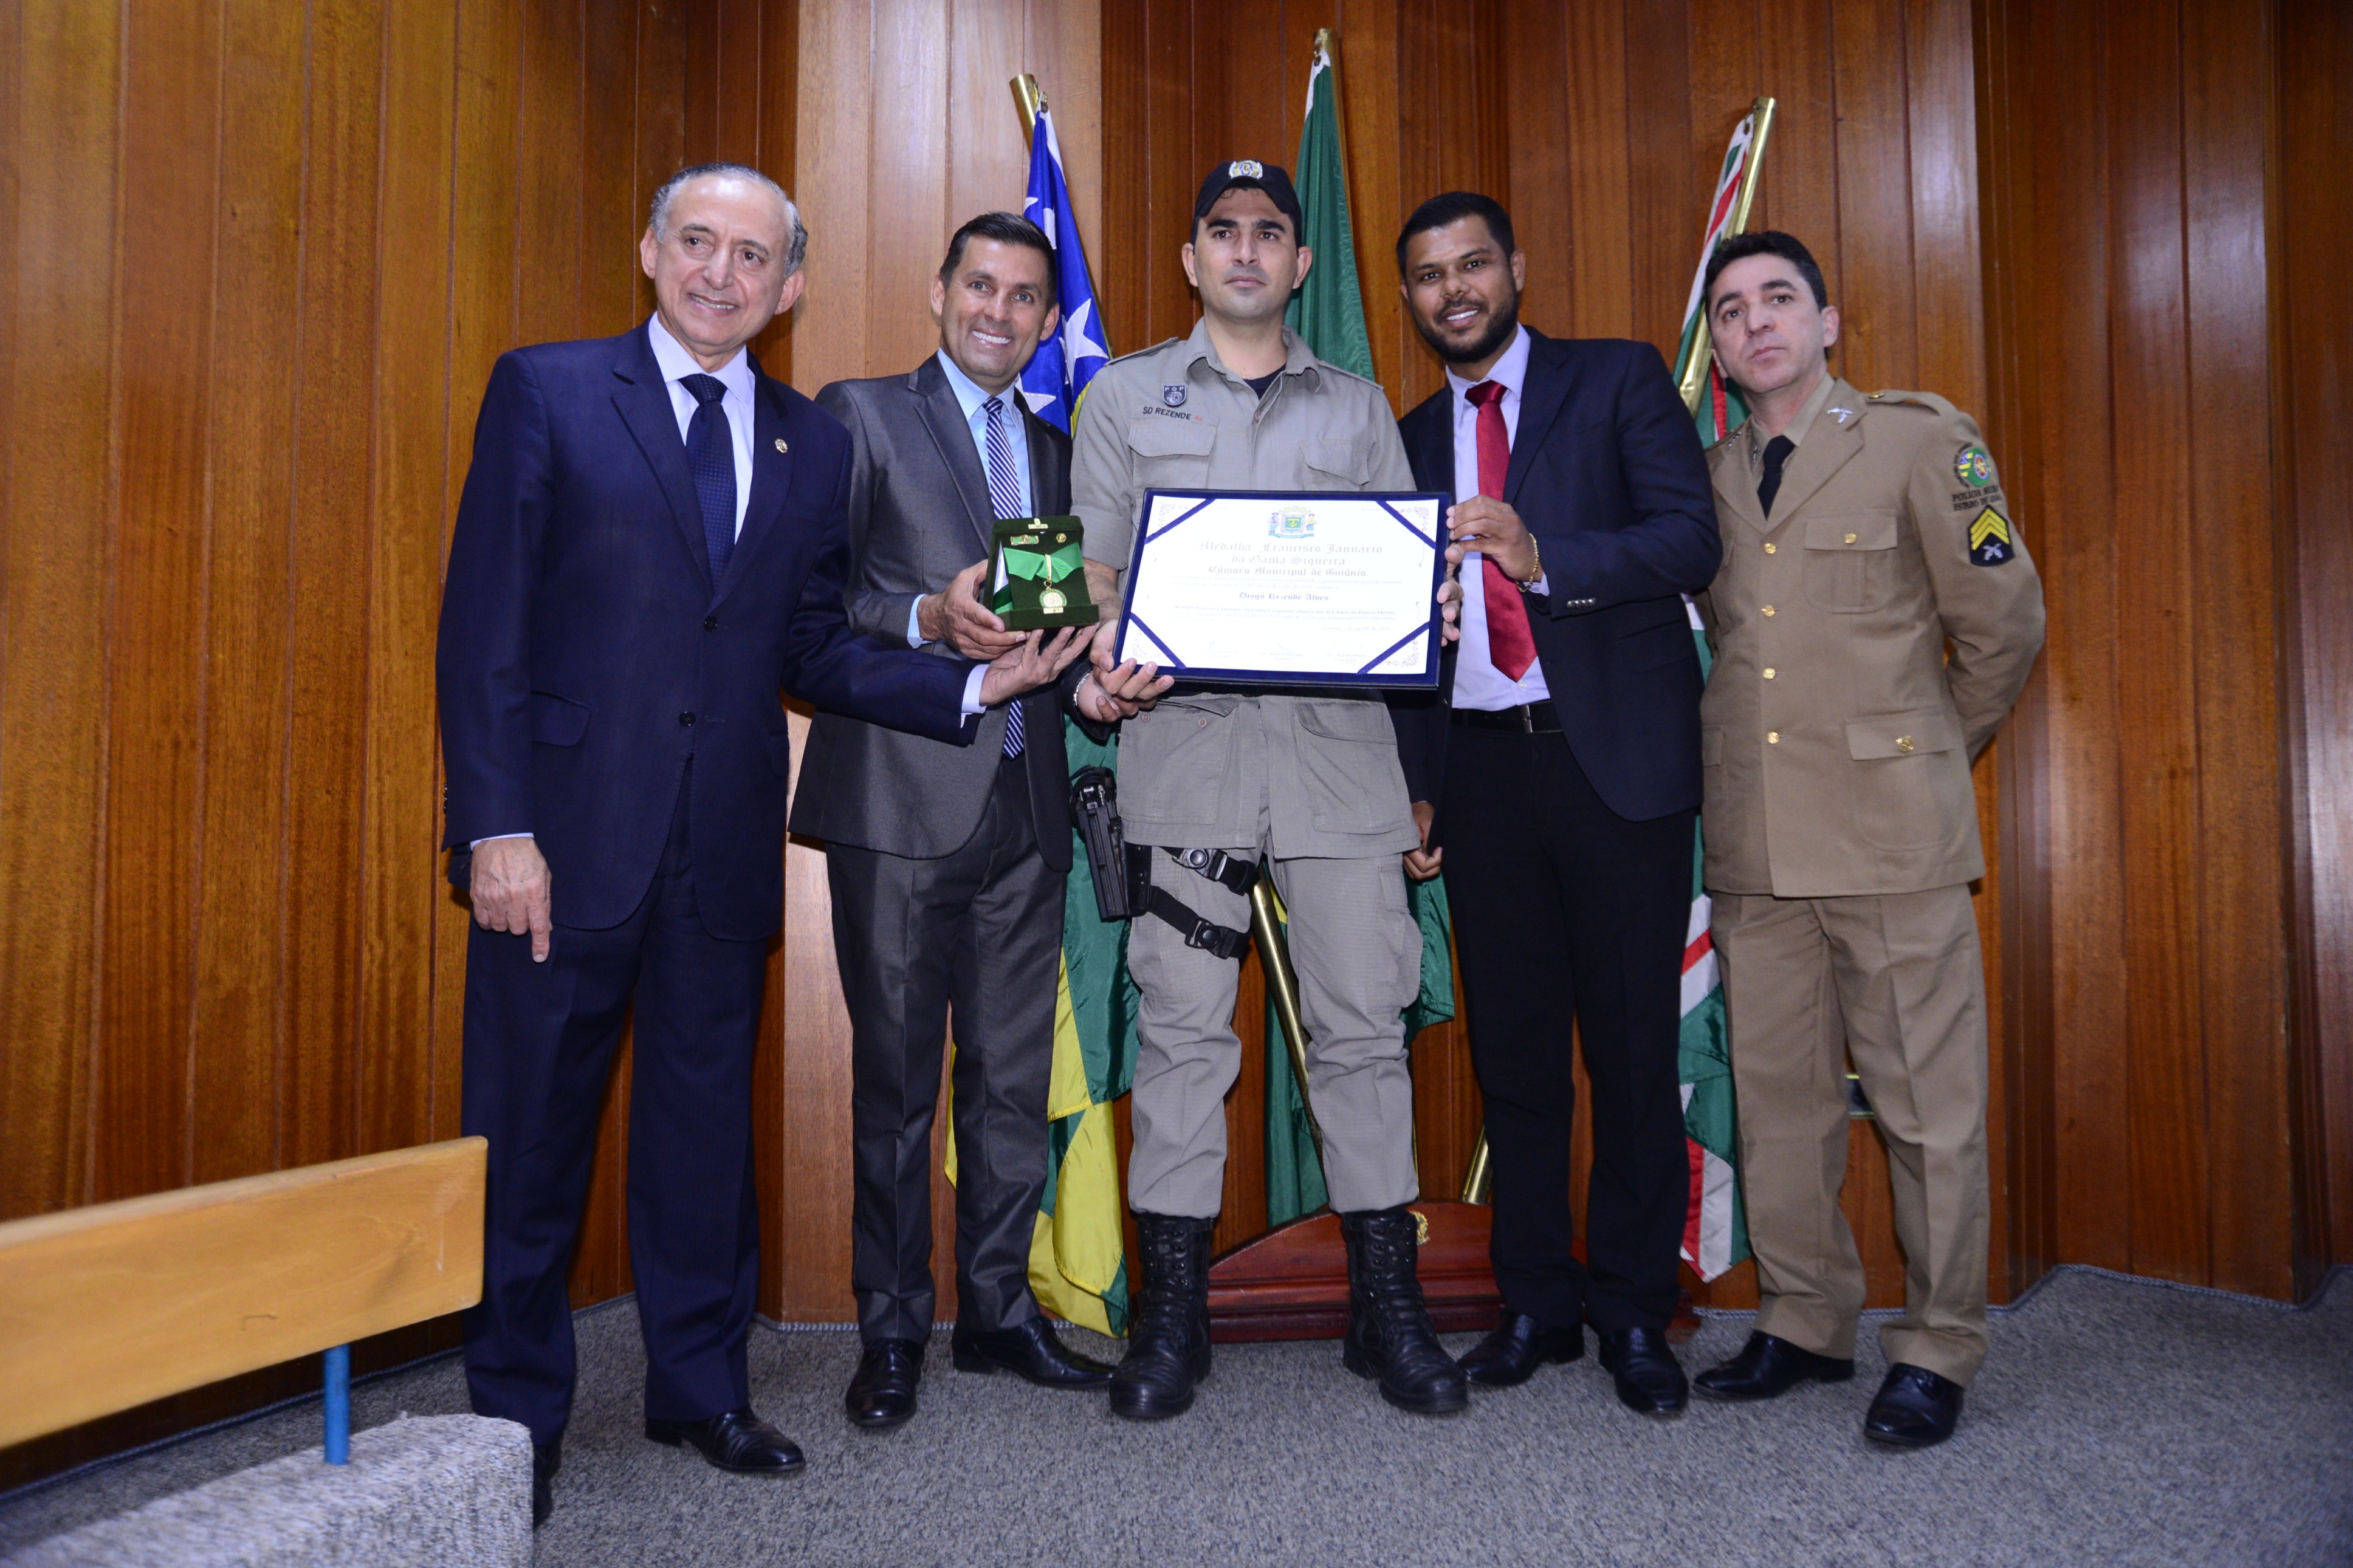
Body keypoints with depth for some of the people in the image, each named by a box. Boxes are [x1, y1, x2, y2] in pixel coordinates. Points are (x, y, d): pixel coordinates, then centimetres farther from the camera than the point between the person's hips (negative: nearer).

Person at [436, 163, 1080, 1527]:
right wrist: (498, 826, -13)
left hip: (725, 847, 3)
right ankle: (519, 1416, 27)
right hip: (567, 833, -2)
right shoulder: (547, 392, 1)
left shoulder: (815, 445, 9)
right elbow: (486, 622, -5)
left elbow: (812, 653, 8)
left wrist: (972, 688, -6)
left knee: (707, 1120, 14)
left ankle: (702, 1386, 32)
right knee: (532, 1134, 8)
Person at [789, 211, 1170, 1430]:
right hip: (901, 795, -4)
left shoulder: (1052, 450, 20)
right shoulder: (858, 416, 4)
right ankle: (892, 1331, 18)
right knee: (895, 1076, 3)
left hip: (1025, 803, 5)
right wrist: (926, 619, -20)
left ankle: (998, 1309, 24)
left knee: (1014, 1077, 9)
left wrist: (1086, 682, -1)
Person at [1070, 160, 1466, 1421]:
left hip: (1337, 739, 1)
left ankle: (1387, 1306, 14)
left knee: (1363, 1020, 1)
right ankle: (1171, 1308, 12)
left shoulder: (1359, 408, 18)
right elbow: (1093, 572, 10)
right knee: (1183, 1026, 0)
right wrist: (1105, 660, -9)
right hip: (1186, 737, -1)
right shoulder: (1124, 397, 16)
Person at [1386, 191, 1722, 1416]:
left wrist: (1545, 556, -25)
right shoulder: (1410, 438, 17)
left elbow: (1693, 541, -9)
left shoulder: (1619, 381, 5)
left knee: (1632, 1042, 2)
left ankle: (1634, 1313, 16)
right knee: (1512, 1043, 8)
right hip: (1481, 765, 4)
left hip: (1616, 759, -3)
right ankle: (1536, 1302, 21)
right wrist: (1416, 787, 10)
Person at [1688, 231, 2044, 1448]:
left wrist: (1934, 749, 13)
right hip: (1752, 838, 4)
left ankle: (1936, 1350, 16)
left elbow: (2003, 622, 5)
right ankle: (1803, 1323, 23)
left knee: (1926, 1100, 2)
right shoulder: (1706, 479, 13)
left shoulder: (1921, 439, 1)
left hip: (1891, 825, -4)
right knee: (1776, 1093, 9)